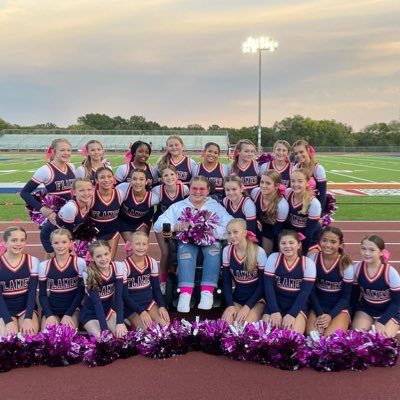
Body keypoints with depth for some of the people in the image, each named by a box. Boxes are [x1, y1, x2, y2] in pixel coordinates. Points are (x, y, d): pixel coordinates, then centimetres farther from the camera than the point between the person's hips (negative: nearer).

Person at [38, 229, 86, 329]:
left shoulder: (79, 263, -6)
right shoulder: (44, 266, -1)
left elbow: (81, 292, -4)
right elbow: (42, 294, 2)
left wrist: (68, 314, -11)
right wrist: (49, 315, -12)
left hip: (72, 308, -1)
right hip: (51, 309, 1)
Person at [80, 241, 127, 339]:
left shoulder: (117, 268, -14)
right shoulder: (88, 274, -22)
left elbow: (119, 297, -16)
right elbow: (96, 302, -26)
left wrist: (120, 323, -25)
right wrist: (104, 329, -31)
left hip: (108, 311, 4)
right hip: (90, 314, -4)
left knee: (123, 335, -14)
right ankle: (91, 330, 8)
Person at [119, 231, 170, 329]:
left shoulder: (152, 262, -2)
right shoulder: (125, 266, -16)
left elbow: (156, 288, 5)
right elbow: (124, 295, -14)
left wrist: (161, 306, -11)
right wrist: (141, 311, -23)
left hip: (149, 301, 5)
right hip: (131, 306, -5)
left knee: (166, 325, -16)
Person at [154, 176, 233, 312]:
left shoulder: (217, 207, 14)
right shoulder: (178, 206, 16)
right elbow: (158, 225, 3)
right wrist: (177, 227, -14)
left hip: (211, 241, 0)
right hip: (186, 240, 0)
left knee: (214, 245, -33)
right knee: (185, 247, -33)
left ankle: (207, 292, -39)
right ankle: (185, 294, -42)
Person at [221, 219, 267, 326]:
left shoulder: (259, 252, -15)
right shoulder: (227, 251, -3)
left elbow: (263, 284, -11)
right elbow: (226, 282, 2)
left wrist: (247, 307, -17)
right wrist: (230, 305, -11)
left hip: (257, 299, -3)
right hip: (237, 299, 3)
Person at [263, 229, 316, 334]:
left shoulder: (308, 263, -5)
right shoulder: (273, 258, -3)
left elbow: (305, 292, -9)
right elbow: (268, 287, -7)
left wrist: (292, 314, -18)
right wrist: (275, 311, -16)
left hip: (298, 306, -1)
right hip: (275, 304, 1)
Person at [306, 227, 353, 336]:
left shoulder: (346, 265, -10)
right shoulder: (313, 259, -6)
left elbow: (346, 297, -5)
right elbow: (311, 290, -1)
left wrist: (330, 316, -18)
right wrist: (319, 314, -12)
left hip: (340, 308, -1)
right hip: (318, 307, 2)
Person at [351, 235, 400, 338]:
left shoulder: (390, 272, -22)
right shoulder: (356, 268, -14)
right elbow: (354, 293, 1)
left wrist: (381, 322, -22)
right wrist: (352, 315, -9)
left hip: (389, 312, -2)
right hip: (365, 308, 2)